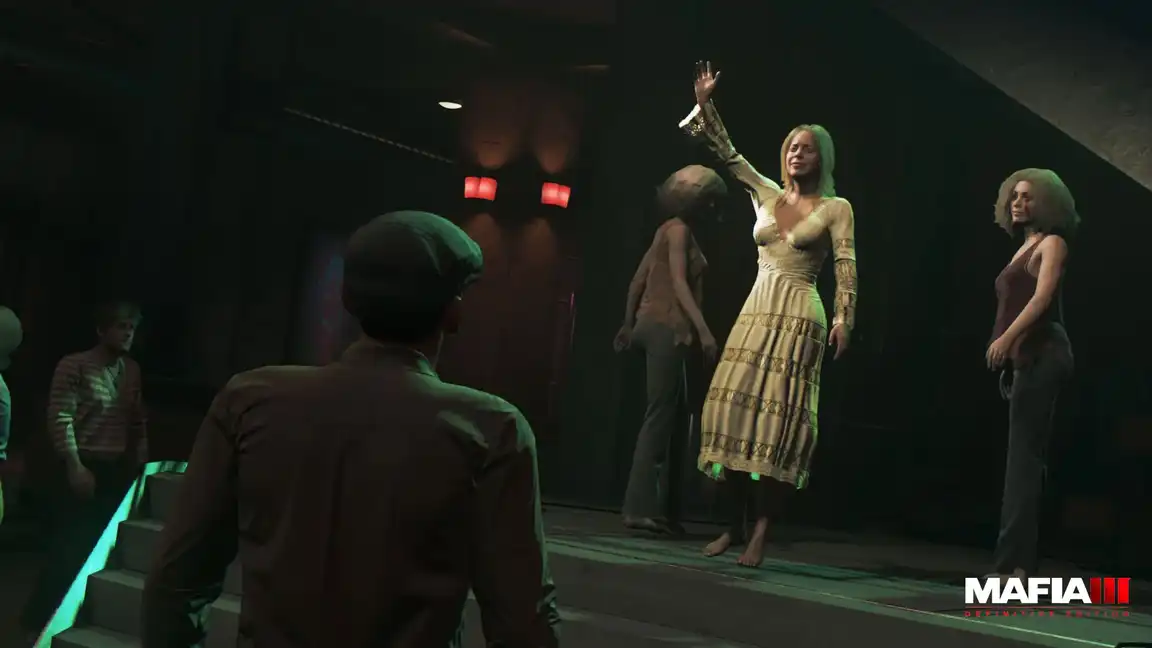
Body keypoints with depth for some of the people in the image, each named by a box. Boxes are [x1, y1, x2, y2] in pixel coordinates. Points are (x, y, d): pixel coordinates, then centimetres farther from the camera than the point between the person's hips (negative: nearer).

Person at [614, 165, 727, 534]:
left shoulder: (673, 230, 18)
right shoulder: (679, 229, -8)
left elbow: (639, 278, 20)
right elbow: (678, 282, -18)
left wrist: (629, 323, 25)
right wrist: (704, 330, -25)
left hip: (658, 327, 9)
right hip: (666, 328, -9)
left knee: (675, 419, 9)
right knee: (660, 416, -10)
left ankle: (662, 509, 11)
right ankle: (640, 508, -10)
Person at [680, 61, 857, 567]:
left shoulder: (835, 208, 3)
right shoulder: (766, 194, 14)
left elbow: (846, 267, -5)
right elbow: (726, 152, 14)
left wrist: (844, 318, -17)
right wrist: (704, 104, 4)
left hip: (799, 319, -4)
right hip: (755, 315, 5)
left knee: (779, 418, -10)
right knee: (734, 411, -2)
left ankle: (760, 532, -7)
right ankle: (735, 525, 6)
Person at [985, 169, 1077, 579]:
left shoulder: (1052, 243, -2)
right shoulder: (1024, 248, 22)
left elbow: (1042, 296, -17)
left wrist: (1007, 336, -29)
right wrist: (1005, 346, 15)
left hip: (1040, 357, -9)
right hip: (1023, 360, 9)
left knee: (1024, 455, -13)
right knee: (1026, 456, 9)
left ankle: (1012, 561, -16)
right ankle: (1022, 561, 13)